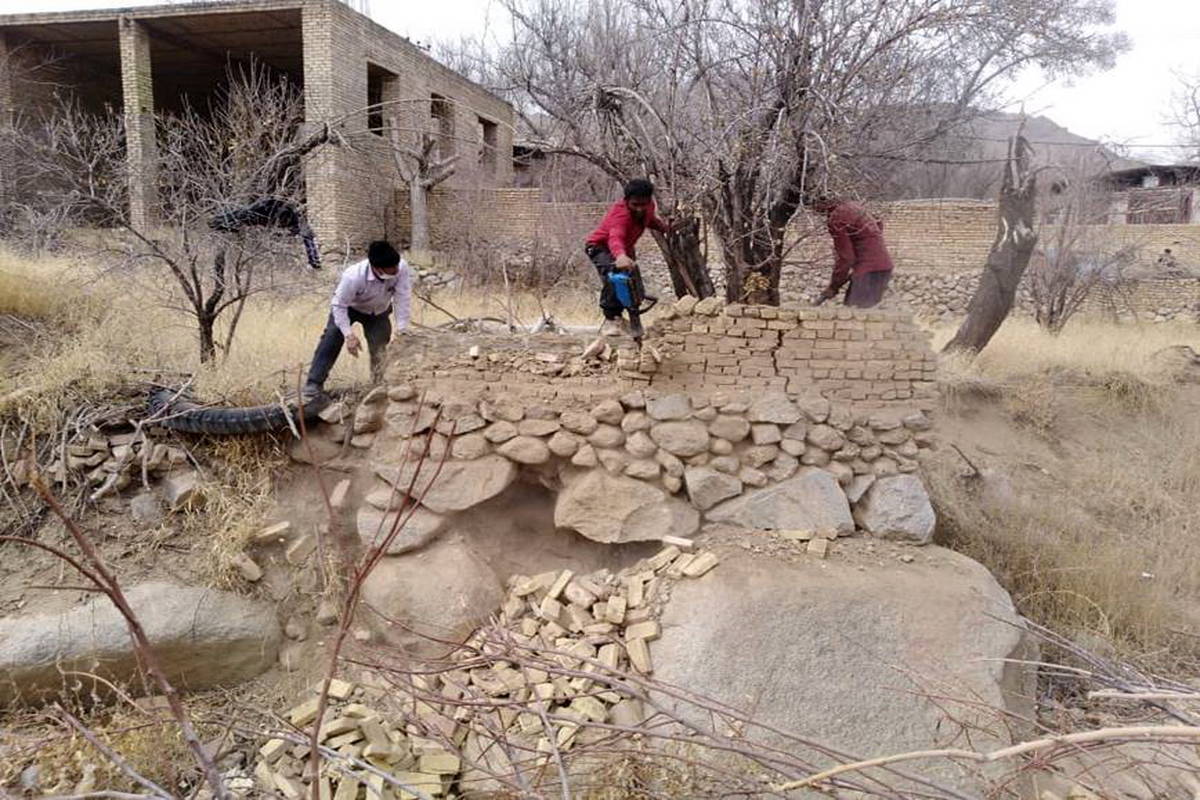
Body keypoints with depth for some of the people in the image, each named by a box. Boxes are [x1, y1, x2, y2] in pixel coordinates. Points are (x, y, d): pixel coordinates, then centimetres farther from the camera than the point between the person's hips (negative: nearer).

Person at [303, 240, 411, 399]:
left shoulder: (402, 268, -39)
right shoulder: (353, 276, -42)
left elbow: (403, 300, -33)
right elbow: (338, 305, -31)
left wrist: (401, 331, -40)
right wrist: (349, 335, -40)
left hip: (378, 311, 2)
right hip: (349, 307, -2)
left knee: (379, 345, -7)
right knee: (333, 335, -18)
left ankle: (379, 383, 18)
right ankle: (315, 382, -11)